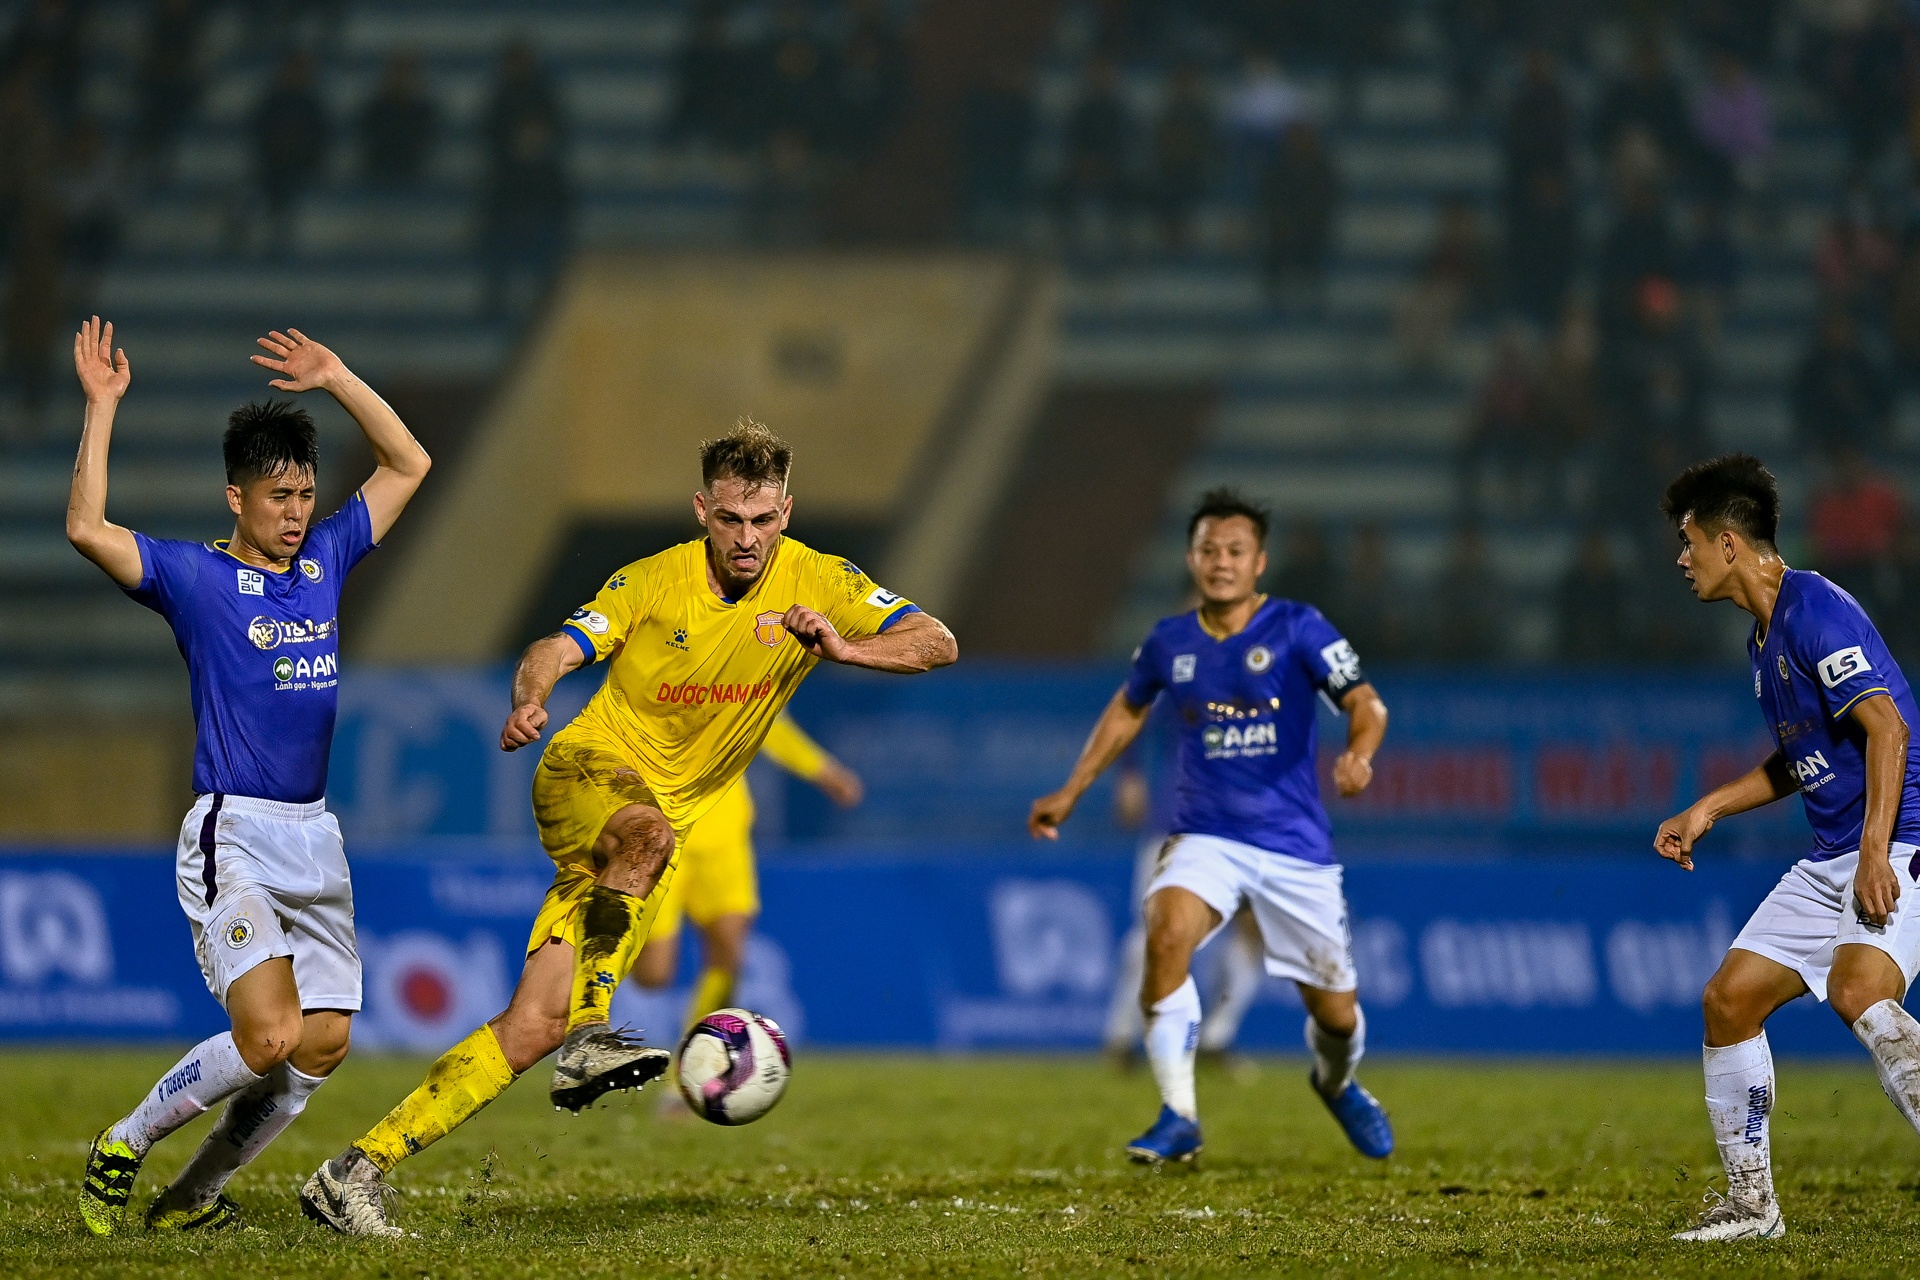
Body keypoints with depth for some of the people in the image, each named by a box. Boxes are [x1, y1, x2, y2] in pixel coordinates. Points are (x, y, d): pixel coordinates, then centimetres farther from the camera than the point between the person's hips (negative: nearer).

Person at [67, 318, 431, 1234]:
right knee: (270, 1035, -20)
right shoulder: (194, 576, -4)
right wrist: (102, 407, -18)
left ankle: (192, 1194, 15)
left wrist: (337, 381, 12)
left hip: (315, 838, 7)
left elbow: (407, 465, 21)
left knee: (324, 1043, 0)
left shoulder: (324, 561, 12)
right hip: (234, 838, -7)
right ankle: (121, 1148, -1)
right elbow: (86, 529, -20)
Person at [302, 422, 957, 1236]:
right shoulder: (654, 582, -8)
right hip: (588, 772, -3)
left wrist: (846, 648, -28)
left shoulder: (817, 585, -4)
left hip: (675, 810, 3)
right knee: (648, 831, -42)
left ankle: (358, 1170, -7)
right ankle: (591, 1034, -38)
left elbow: (937, 644, -10)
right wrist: (530, 701, -37)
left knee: (535, 1027, -7)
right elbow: (557, 649, -14)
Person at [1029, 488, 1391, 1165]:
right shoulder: (1169, 642, 3)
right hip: (1206, 838, 1)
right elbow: (1127, 710, 22)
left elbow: (1364, 702, -14)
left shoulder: (1297, 629, -7)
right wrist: (1070, 793, 23)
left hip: (1295, 844, -1)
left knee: (1335, 1011, 5)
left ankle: (1337, 1082, 44)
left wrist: (1358, 753, -36)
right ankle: (1178, 1116, -24)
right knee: (1166, 932, -31)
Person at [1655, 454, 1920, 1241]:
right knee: (1730, 997, 7)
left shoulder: (1814, 613, -14)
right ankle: (1751, 1204, 16)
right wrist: (1709, 809, 26)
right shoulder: (1763, 637, 17)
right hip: (1830, 860, 11)